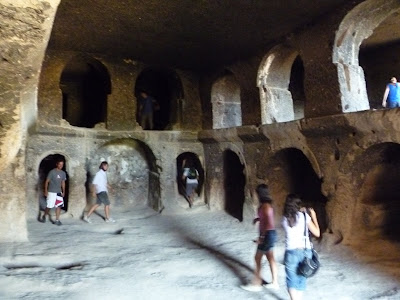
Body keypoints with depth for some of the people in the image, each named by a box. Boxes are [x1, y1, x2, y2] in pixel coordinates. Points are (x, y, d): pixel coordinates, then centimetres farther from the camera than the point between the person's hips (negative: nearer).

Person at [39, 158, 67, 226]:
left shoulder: (63, 173, 5)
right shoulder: (52, 172, -12)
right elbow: (47, 181, -8)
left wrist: (63, 192, 7)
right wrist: (45, 191, -11)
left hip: (59, 192, 5)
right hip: (51, 192, -5)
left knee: (59, 206, 2)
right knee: (49, 206, 1)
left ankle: (57, 220, 9)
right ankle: (44, 216, 27)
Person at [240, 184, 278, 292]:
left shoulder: (265, 206, -22)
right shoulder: (265, 204, 7)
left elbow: (268, 223, -25)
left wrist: (261, 237, -21)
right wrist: (258, 218, 11)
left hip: (267, 235, -9)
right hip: (269, 234, 9)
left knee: (257, 258, 3)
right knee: (270, 258, 17)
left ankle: (256, 284, 14)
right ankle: (275, 283, 28)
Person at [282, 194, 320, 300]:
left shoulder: (285, 218, 0)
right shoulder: (304, 216, -4)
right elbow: (317, 233, 1)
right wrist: (313, 216, 10)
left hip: (291, 252, -1)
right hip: (305, 251, 1)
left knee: (291, 280, 11)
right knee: (301, 279, 17)